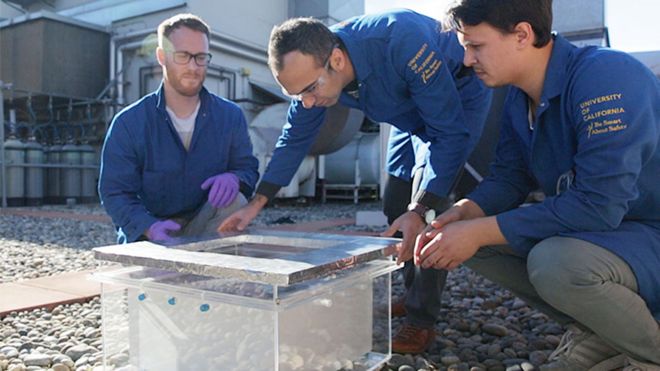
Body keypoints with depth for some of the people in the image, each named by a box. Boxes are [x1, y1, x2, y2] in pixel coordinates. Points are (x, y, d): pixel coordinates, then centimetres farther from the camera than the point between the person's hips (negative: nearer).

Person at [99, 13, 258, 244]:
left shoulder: (230, 116, -1)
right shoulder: (129, 123, -7)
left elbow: (249, 169, 3)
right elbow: (115, 192, -7)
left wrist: (234, 178, -23)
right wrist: (149, 226, -27)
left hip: (208, 230, 3)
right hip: (149, 237, -2)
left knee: (234, 201, -28)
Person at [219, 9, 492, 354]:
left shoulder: (403, 44, -41)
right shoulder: (313, 68, -20)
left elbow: (450, 132, -35)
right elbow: (295, 137, -8)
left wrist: (420, 210, -40)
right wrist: (256, 203, -11)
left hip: (459, 97, -6)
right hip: (413, 112, 7)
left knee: (431, 205, -21)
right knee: (396, 209, 4)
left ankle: (422, 319, -11)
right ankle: (415, 295, 22)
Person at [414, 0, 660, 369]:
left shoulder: (605, 76, -26)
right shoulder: (519, 97, 0)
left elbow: (598, 204, -32)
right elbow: (509, 176, 4)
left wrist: (479, 232, -28)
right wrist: (461, 214, -17)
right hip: (597, 229, 8)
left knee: (555, 262, -35)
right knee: (471, 236, -4)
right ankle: (595, 336, 7)